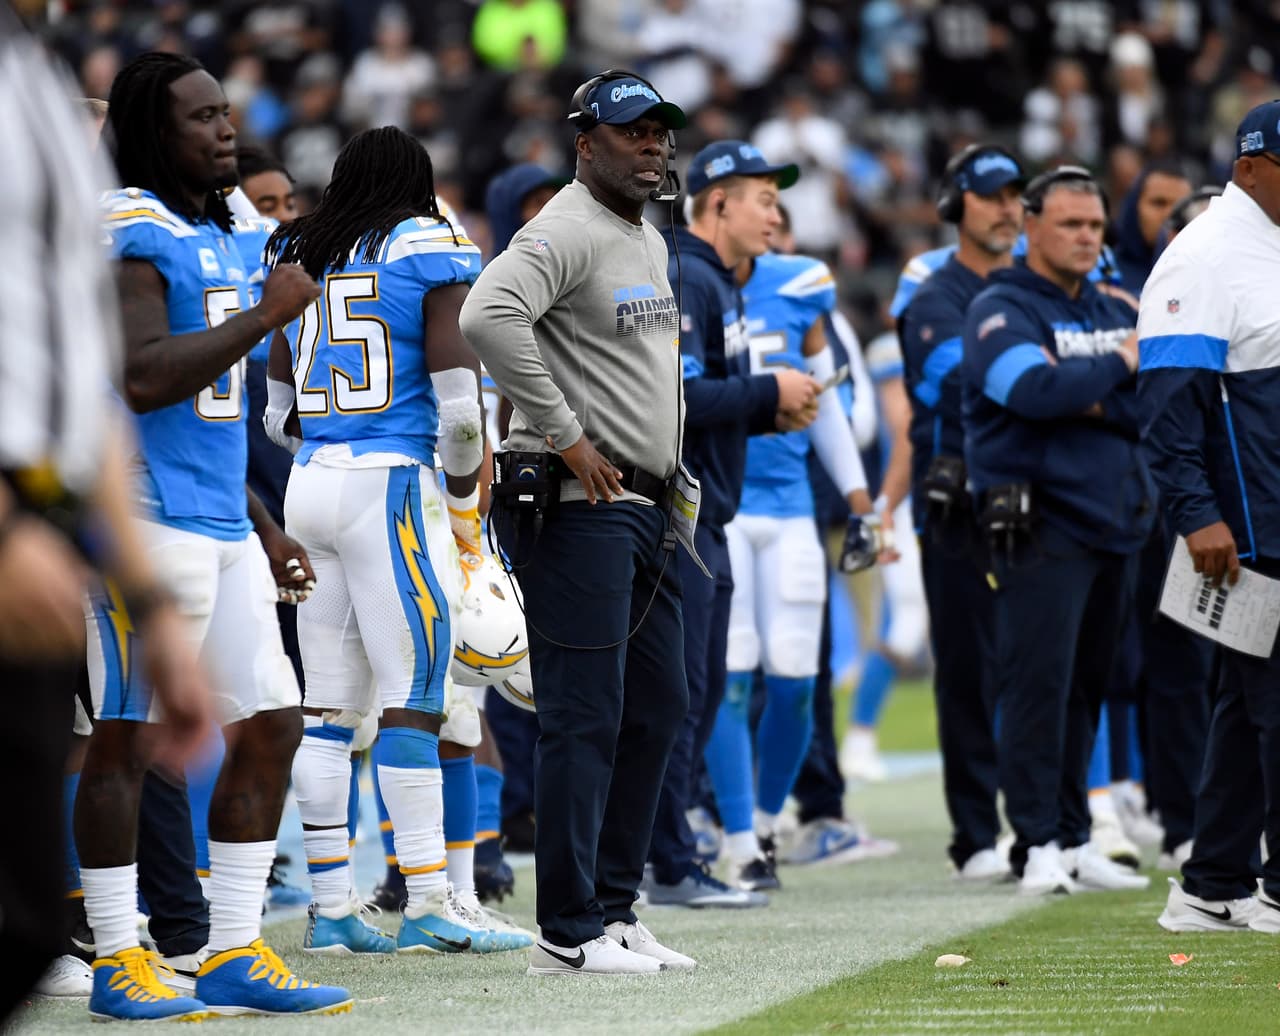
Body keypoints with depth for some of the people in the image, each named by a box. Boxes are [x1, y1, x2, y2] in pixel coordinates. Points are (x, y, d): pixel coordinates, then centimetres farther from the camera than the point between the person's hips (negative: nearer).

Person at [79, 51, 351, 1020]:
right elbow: (143, 380, -22)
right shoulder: (131, 233, -11)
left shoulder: (218, 240, 19)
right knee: (129, 738, -3)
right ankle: (118, 959, 2)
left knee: (271, 725, 8)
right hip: (149, 521, -10)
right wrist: (266, 314, -16)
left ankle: (236, 955, 14)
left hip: (223, 527, 10)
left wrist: (261, 524, 24)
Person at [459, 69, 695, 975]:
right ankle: (569, 933, -6)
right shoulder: (566, 233, -13)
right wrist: (566, 438, -24)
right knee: (585, 716, -9)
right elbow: (489, 318, -29)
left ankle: (613, 908, 19)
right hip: (578, 503, -10)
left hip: (643, 505, 10)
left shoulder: (651, 243, 18)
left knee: (657, 707, 12)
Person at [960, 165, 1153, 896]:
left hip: (1116, 523, 6)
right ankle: (1038, 845, -7)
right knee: (1039, 683, -9)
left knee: (1087, 686, 9)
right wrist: (1116, 368, -9)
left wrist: (1086, 400, -10)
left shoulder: (1116, 313, 17)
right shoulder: (1001, 311, -3)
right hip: (1041, 526, -6)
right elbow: (1034, 388, -22)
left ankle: (1074, 841, 13)